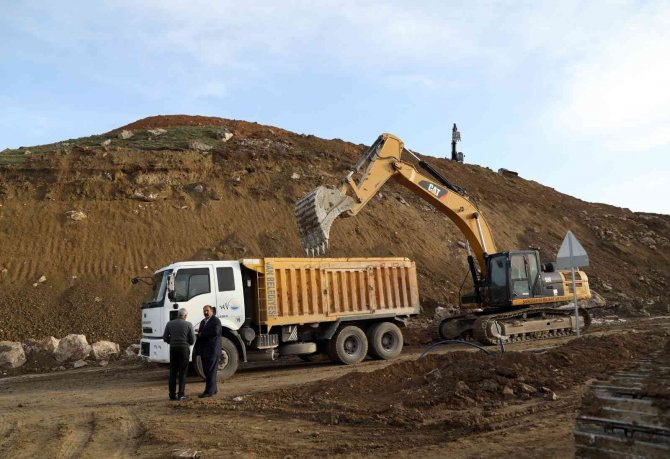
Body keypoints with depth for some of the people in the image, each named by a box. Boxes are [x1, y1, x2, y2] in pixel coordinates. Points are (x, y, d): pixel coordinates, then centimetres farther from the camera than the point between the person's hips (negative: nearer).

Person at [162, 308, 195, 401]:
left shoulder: (170, 323, 3)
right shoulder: (188, 324, -6)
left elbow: (165, 338, 5)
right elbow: (192, 340, -4)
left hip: (173, 349, 3)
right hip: (184, 349, -3)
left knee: (173, 372, 9)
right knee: (182, 372, 2)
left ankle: (172, 394, 10)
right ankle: (181, 394, 1)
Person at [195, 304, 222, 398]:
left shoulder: (215, 320, -5)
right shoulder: (203, 321, 20)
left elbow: (215, 332, -20)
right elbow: (200, 334, 16)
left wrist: (201, 334, -11)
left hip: (212, 350, -8)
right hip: (204, 351, 8)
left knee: (210, 371, -8)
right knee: (207, 371, 12)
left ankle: (209, 391, -8)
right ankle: (213, 389, 21)